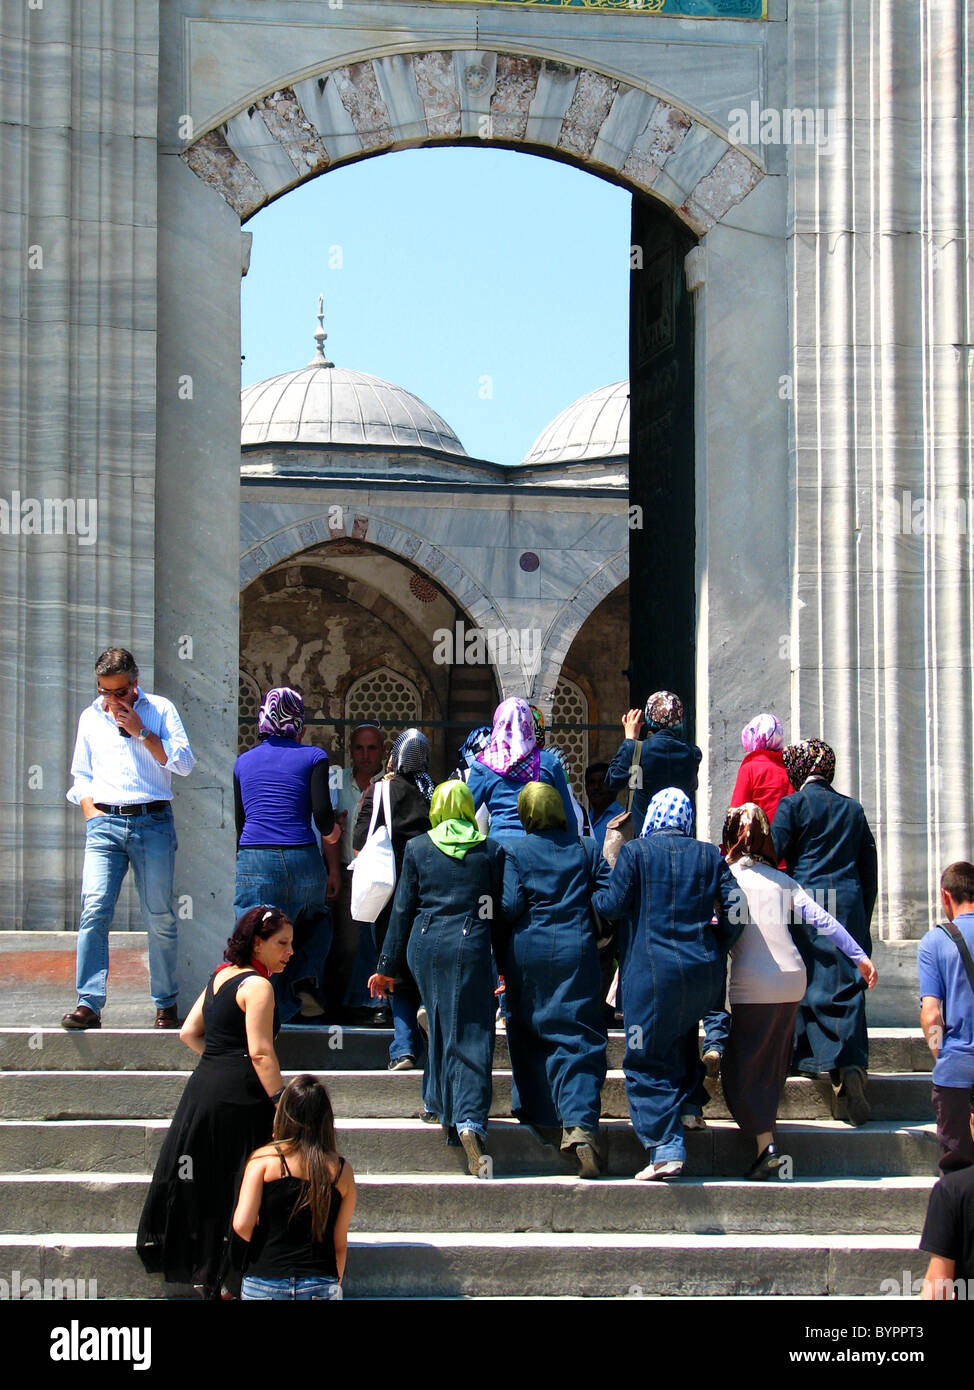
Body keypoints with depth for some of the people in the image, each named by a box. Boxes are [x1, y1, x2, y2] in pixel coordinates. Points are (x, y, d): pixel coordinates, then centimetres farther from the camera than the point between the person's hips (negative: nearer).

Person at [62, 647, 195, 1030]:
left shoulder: (160, 710, 8)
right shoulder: (90, 717, 16)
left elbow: (184, 763, -2)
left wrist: (141, 731, -7)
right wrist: (92, 814, 5)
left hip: (152, 822, -1)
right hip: (105, 824, 1)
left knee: (160, 916, 0)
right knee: (94, 910, -14)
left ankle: (166, 1004, 11)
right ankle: (88, 1004, -17)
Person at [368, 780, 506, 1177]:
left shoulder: (417, 848, 7)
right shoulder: (491, 851, 6)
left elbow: (403, 909, 9)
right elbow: (500, 910, 8)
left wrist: (388, 966, 13)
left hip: (424, 944, 2)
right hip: (470, 945, -2)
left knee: (440, 1027, 19)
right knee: (470, 1033, -5)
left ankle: (439, 1104, 27)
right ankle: (470, 1120, -22)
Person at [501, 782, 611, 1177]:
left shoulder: (514, 851, -1)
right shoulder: (586, 849, 6)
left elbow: (510, 906, -8)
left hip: (528, 952, -1)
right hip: (577, 952, 1)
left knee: (528, 1032, 17)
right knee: (578, 1040, -4)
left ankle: (534, 1112, 24)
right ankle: (580, 1123, -21)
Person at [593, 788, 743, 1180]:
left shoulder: (635, 851, -3)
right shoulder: (709, 856, 8)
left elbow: (614, 905, -5)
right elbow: (735, 912, 3)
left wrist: (589, 897, 15)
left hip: (651, 972, -4)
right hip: (703, 971, 4)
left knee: (646, 1062, -1)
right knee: (682, 1031, 32)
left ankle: (665, 1149, -10)